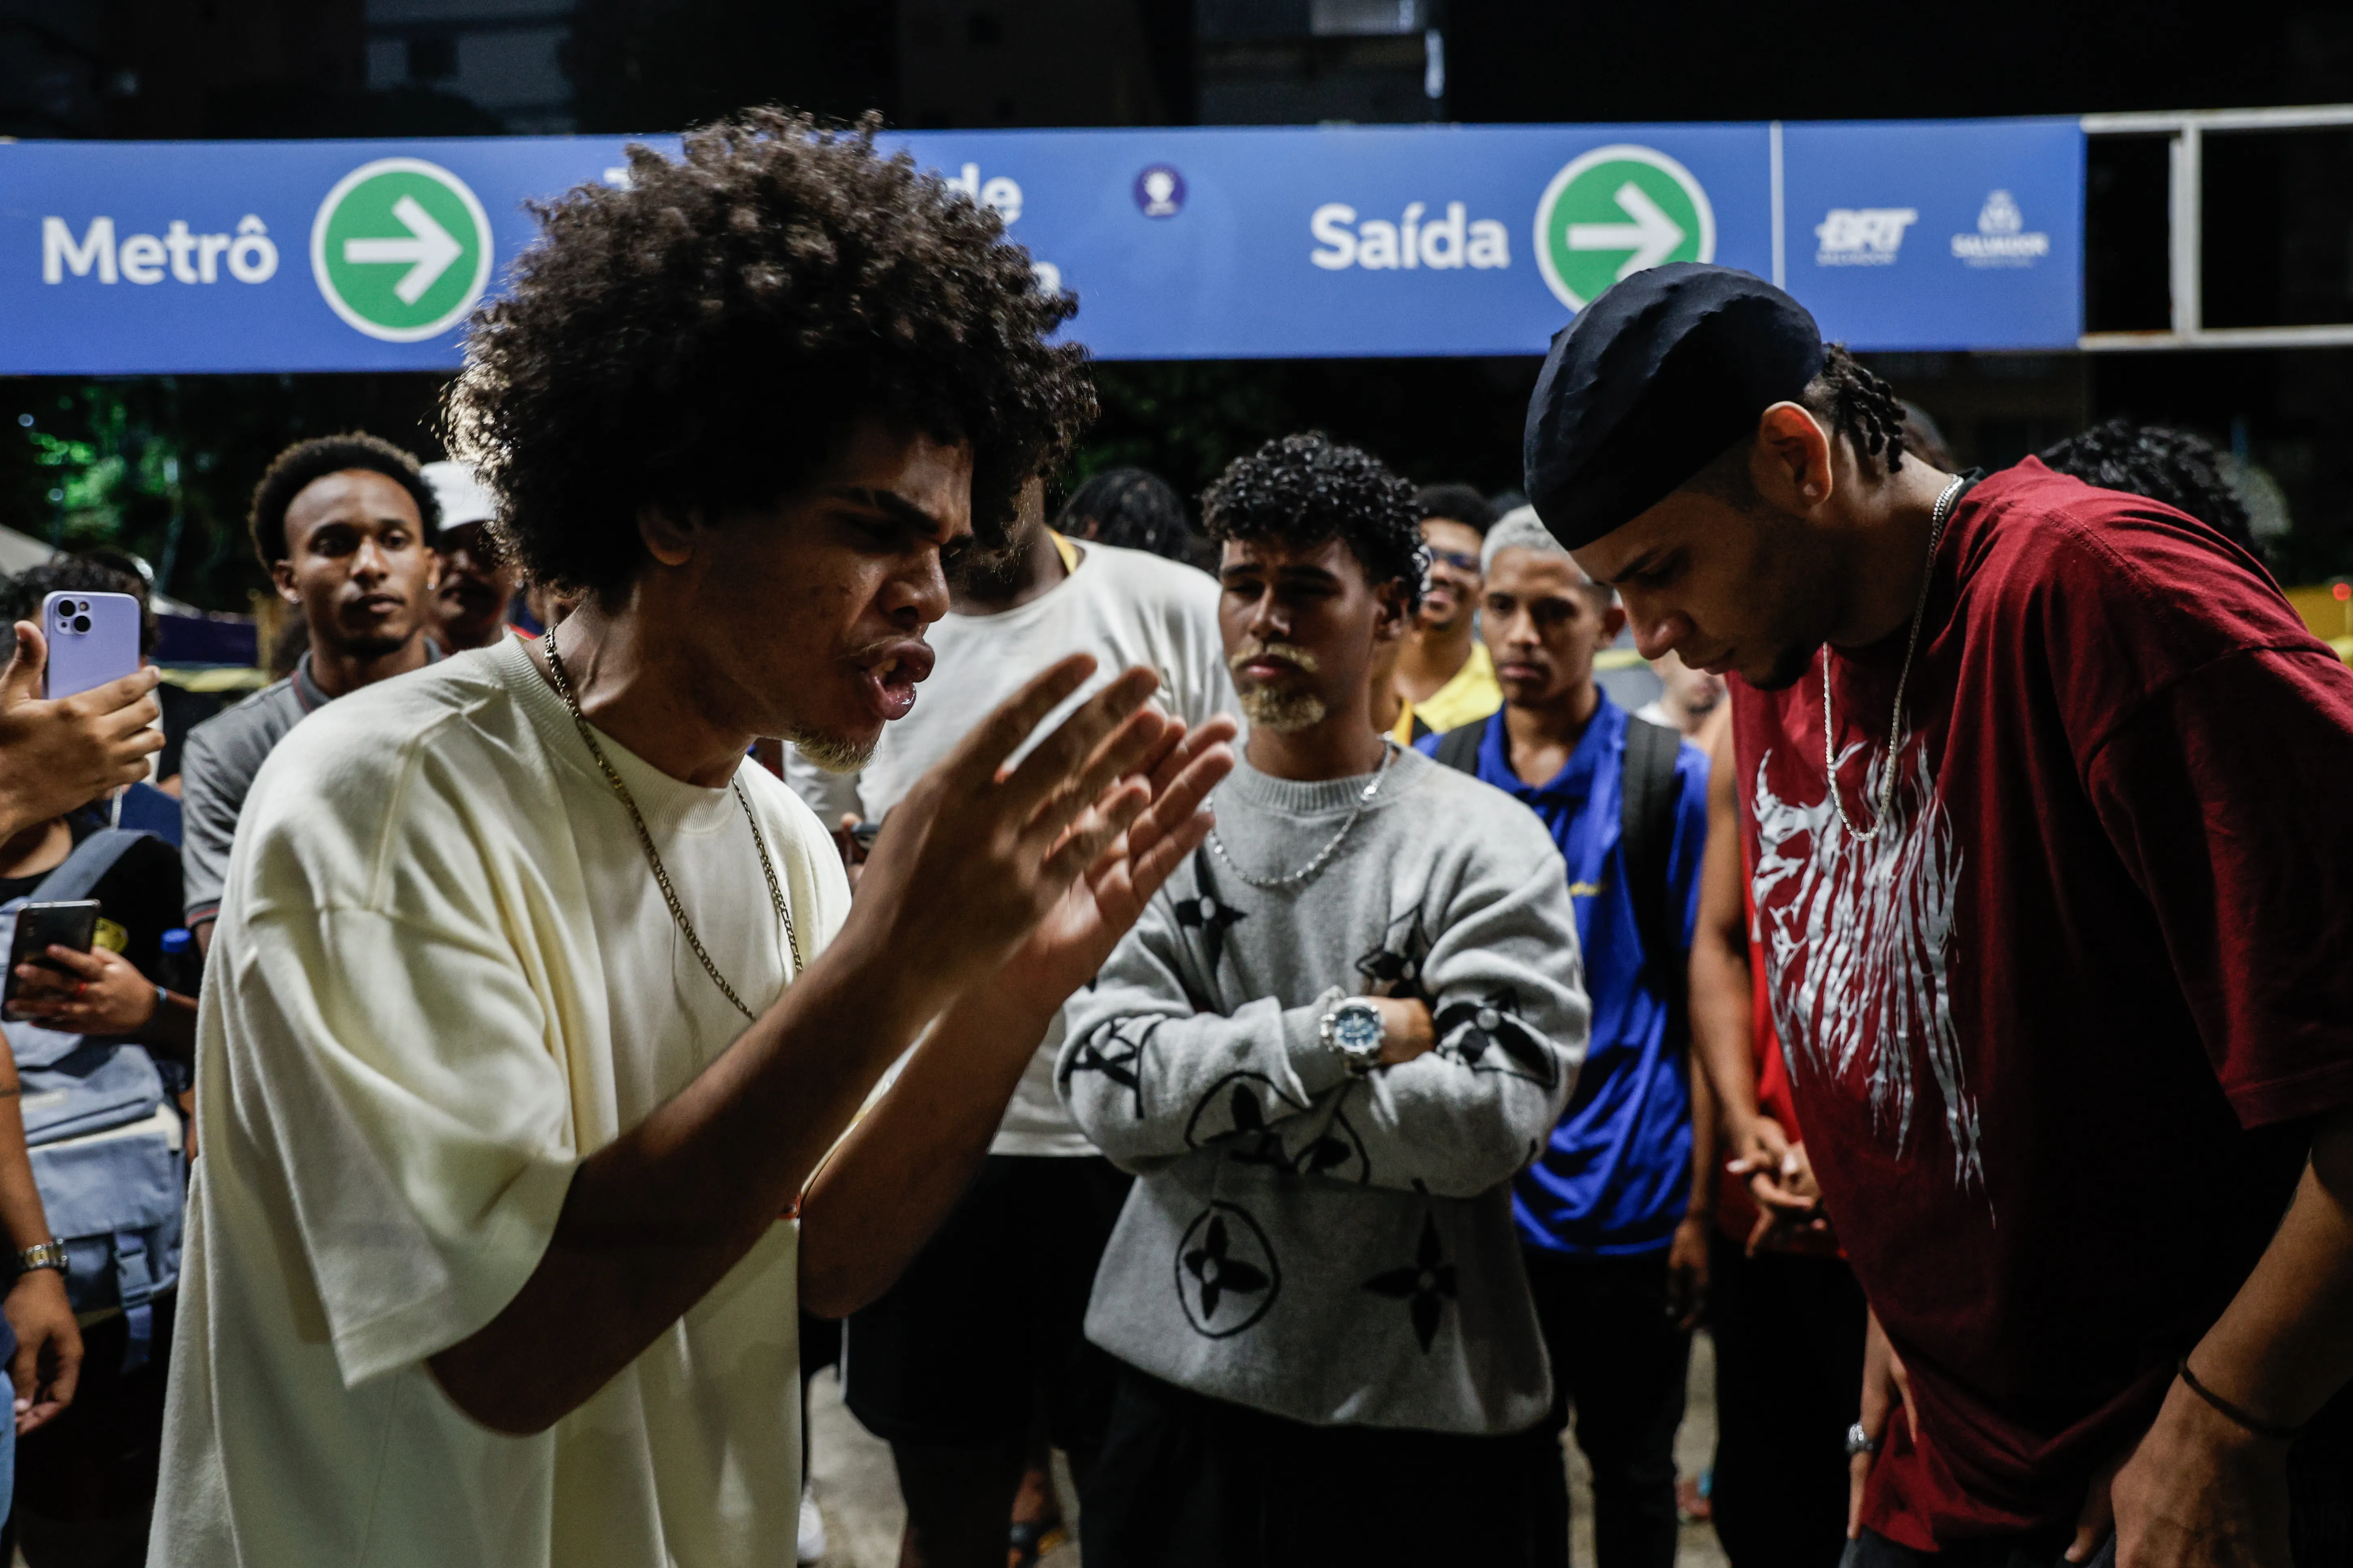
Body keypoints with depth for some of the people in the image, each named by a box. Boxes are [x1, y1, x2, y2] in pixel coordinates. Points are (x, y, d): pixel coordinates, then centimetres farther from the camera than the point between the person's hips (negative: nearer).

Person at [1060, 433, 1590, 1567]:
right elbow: (1104, 1087, -9)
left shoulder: (1486, 845, -3)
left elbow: (1488, 1121, -15)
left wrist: (1208, 1090, -12)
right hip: (1182, 1399, 2)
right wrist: (1349, 1035, -16)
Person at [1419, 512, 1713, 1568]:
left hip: (1630, 1197, -2)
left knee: (1631, 1464, 13)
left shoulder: (1669, 780, -4)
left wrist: (1701, 1205, -6)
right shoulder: (1434, 776, 4)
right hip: (1481, 1193, 2)